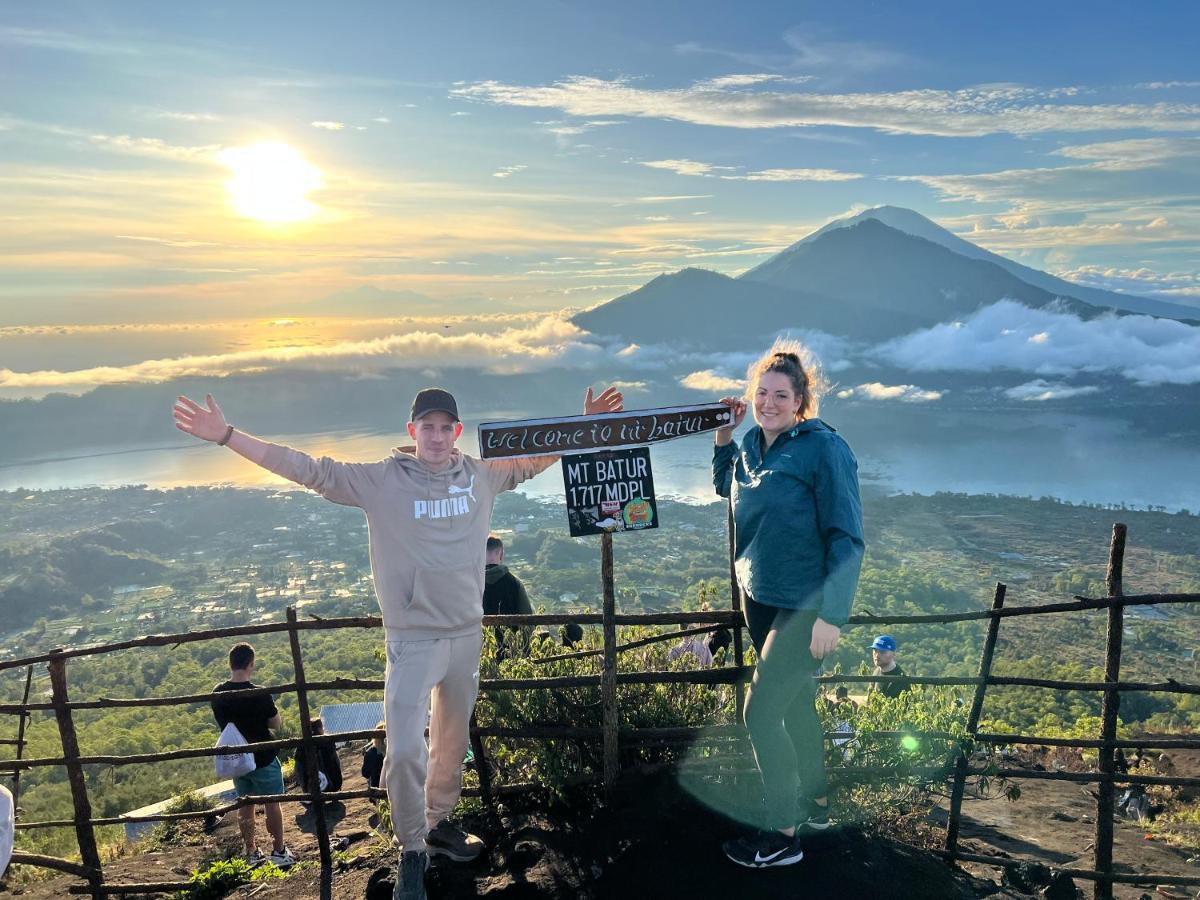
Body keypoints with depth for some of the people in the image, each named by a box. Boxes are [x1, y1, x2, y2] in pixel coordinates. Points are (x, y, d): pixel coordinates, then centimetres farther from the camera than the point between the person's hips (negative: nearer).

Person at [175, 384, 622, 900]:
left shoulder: (482, 475, -1)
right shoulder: (380, 480, -9)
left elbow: (537, 457, 13)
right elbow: (307, 469, -13)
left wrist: (587, 425, 8)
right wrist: (226, 435, -18)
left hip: (467, 634, 4)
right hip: (412, 639, -3)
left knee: (453, 743, 19)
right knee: (405, 751, -8)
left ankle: (439, 823, 42)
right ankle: (412, 852, 16)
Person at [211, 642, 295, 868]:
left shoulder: (217, 694, -8)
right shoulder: (259, 694, -23)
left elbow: (221, 722, 7)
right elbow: (276, 724, -12)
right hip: (263, 757, -5)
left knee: (244, 806, 16)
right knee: (272, 805, 8)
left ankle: (251, 853, 25)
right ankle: (279, 852, 16)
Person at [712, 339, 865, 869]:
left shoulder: (823, 448, -17)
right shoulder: (751, 447, 3)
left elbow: (846, 537, -17)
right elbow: (723, 486, 25)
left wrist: (832, 615, -21)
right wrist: (723, 435, 7)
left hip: (803, 605, -7)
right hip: (759, 598, 7)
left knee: (761, 712, -6)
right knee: (795, 704, 19)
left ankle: (783, 834, 10)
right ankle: (814, 805, 37)